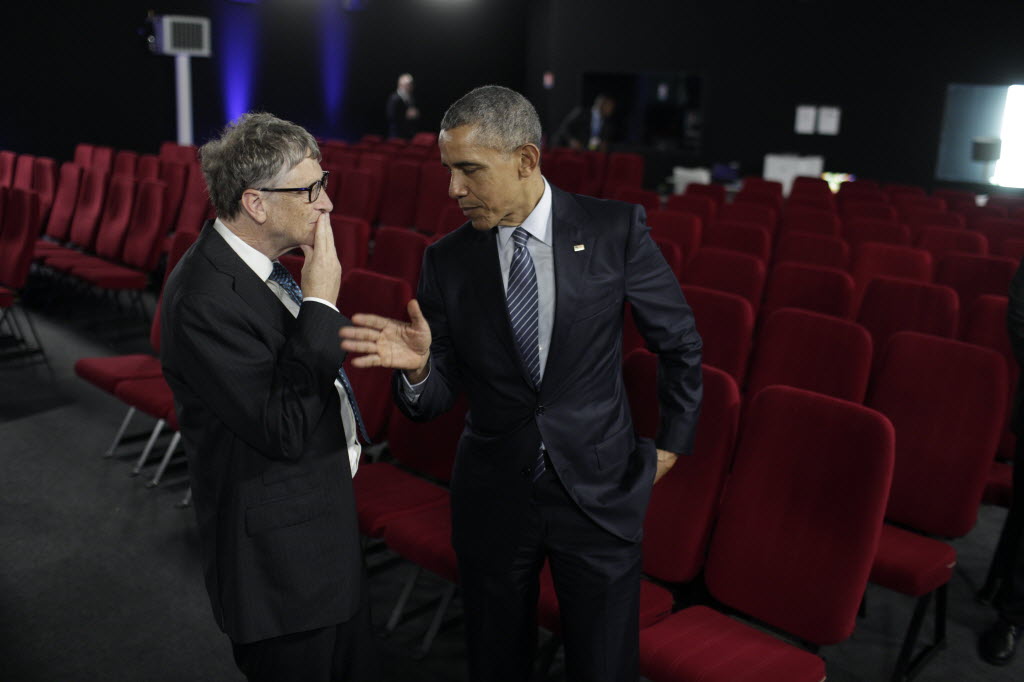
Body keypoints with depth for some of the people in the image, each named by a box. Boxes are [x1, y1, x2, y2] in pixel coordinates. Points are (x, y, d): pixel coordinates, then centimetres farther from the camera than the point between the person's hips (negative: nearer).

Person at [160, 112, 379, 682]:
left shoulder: (259, 265, 2)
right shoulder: (205, 300, -27)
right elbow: (283, 429, -28)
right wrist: (320, 303, -26)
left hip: (326, 526, 9)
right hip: (283, 558, -9)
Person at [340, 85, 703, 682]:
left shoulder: (615, 230, -10)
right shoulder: (447, 261, -5)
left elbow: (680, 342, 2)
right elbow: (438, 398, -3)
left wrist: (670, 443, 6)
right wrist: (416, 366, -25)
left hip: (601, 494, -1)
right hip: (494, 499, 2)